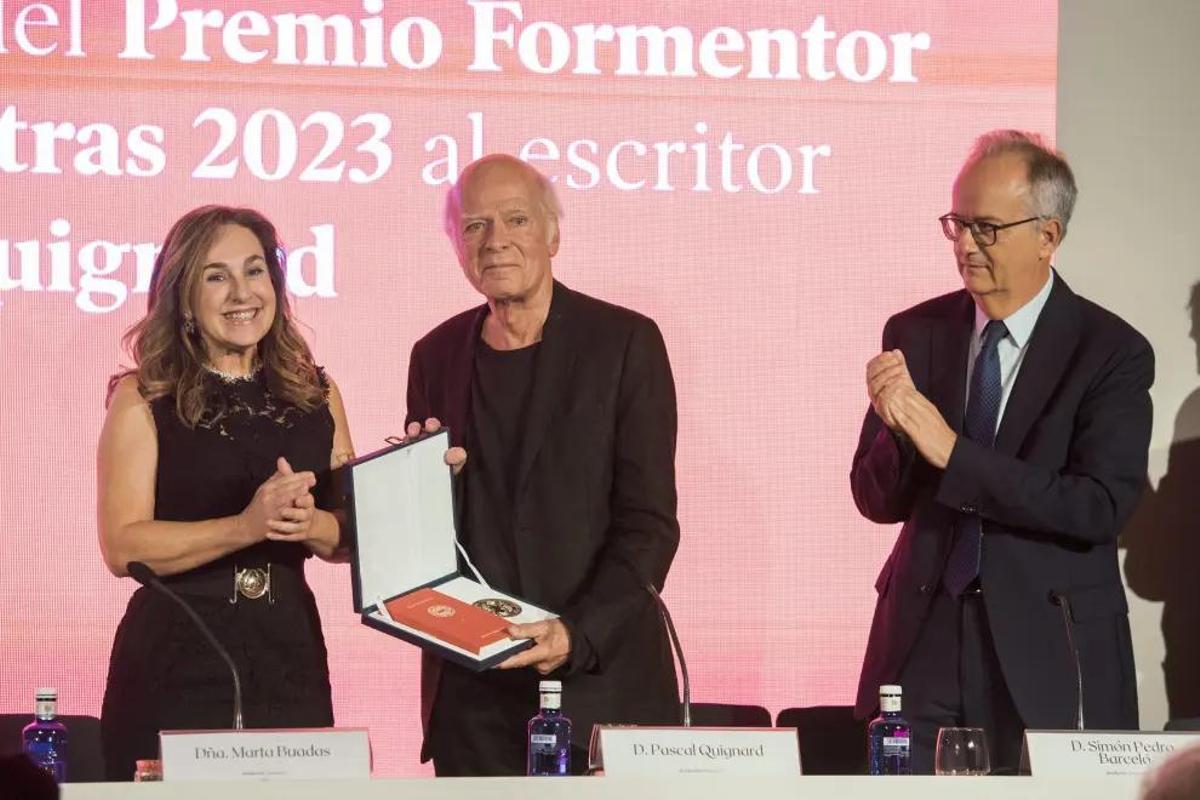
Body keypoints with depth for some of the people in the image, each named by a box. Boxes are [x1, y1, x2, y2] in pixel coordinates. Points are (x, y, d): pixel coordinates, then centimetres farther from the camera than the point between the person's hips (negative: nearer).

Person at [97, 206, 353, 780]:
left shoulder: (316, 396, 10)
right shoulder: (143, 400, -1)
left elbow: (355, 535, 12)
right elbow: (122, 547, -11)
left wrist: (311, 524, -11)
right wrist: (246, 527, -22)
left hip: (289, 654, 3)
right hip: (176, 662, -3)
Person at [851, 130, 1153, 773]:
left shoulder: (1112, 352, -6)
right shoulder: (915, 334, 4)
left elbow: (1101, 508, -16)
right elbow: (878, 501, 5)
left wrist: (953, 452, -21)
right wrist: (894, 426, -17)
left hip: (1049, 650, -3)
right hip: (925, 637, 3)